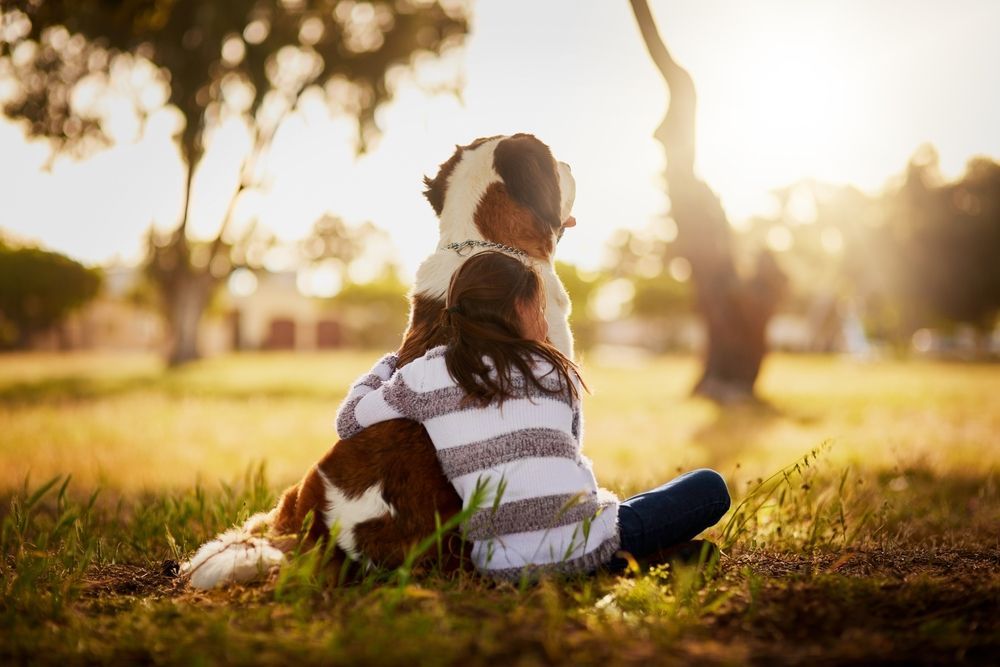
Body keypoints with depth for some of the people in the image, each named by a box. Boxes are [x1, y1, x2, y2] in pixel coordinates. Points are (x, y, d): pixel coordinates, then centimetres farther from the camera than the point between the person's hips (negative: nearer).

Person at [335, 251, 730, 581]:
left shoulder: (424, 375, 6)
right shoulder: (556, 372, 9)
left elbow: (349, 422, 20)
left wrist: (386, 366, 37)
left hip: (499, 565, 3)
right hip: (584, 550, -2)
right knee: (710, 487, 18)